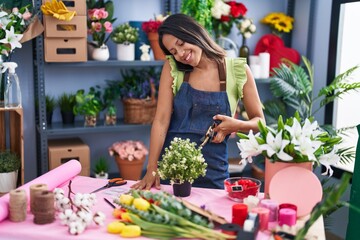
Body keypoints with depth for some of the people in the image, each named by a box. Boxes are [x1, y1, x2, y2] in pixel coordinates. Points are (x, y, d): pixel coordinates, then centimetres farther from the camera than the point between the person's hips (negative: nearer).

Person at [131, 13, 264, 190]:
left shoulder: (238, 71, -6)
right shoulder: (172, 68, -3)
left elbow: (259, 121, 3)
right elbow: (161, 120, -9)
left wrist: (237, 125, -18)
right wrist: (151, 169, -17)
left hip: (212, 173, 0)